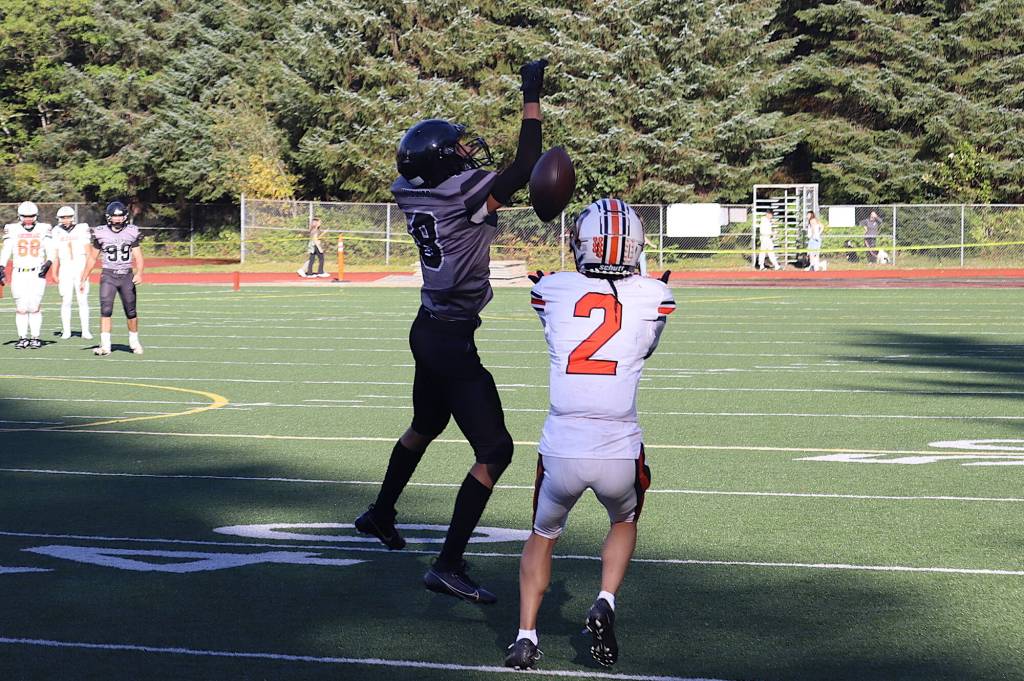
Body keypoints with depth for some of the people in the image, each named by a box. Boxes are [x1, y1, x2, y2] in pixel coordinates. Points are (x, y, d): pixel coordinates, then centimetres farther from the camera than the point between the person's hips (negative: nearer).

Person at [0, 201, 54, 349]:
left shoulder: (43, 230, 5)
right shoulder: (13, 230, 5)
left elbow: (50, 251, 5)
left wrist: (48, 263, -14)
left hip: (37, 273, -1)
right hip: (19, 274, 1)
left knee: (34, 307, -7)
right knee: (21, 308, -1)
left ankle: (35, 338, 1)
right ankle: (23, 338, 6)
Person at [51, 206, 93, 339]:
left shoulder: (81, 230, 1)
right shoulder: (58, 233, 7)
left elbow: (88, 253, 1)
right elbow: (55, 256, 11)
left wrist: (86, 271, -8)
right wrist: (54, 274, 4)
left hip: (80, 269, -2)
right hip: (65, 271, 2)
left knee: (83, 301, -4)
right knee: (66, 301, -3)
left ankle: (85, 331, -2)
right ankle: (66, 331, 2)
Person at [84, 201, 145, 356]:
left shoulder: (132, 232, 1)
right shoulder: (101, 233, 0)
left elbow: (138, 257, -1)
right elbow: (92, 258, 8)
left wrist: (139, 273, -20)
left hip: (126, 275, 1)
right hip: (108, 275, -1)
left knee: (131, 312, 7)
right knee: (105, 310, -13)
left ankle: (134, 342, 26)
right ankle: (105, 345, -15)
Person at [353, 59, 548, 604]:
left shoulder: (412, 193, 2)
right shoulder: (462, 193, -21)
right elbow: (522, 172, -23)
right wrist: (532, 101, -19)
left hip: (429, 330, 9)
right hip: (452, 340, -9)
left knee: (425, 426, 32)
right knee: (494, 451, -7)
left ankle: (381, 515, 52)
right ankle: (448, 566, -10)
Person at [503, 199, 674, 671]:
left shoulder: (552, 291, 2)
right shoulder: (653, 297, 1)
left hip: (560, 450, 0)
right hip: (619, 453, 0)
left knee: (543, 536, 27)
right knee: (624, 523, 32)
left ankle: (526, 636, 14)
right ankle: (605, 604, 10)